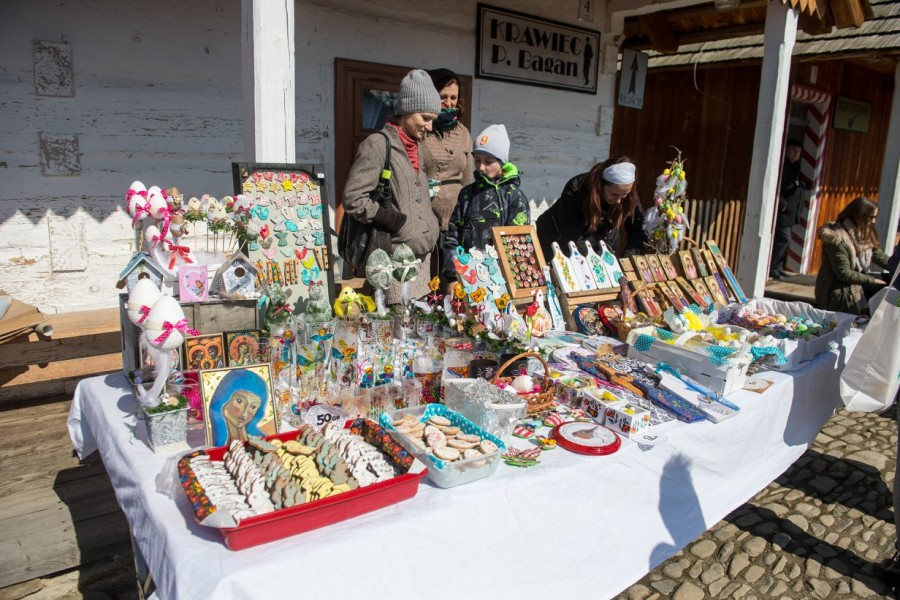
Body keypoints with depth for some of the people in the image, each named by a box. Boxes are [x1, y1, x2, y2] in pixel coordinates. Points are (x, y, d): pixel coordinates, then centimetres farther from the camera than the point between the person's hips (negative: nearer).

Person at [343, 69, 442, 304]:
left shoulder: (414, 147, 17)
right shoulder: (377, 145, -7)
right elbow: (353, 199, -14)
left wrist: (432, 224, 12)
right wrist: (398, 223, -15)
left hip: (422, 254, 8)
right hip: (395, 256, -8)